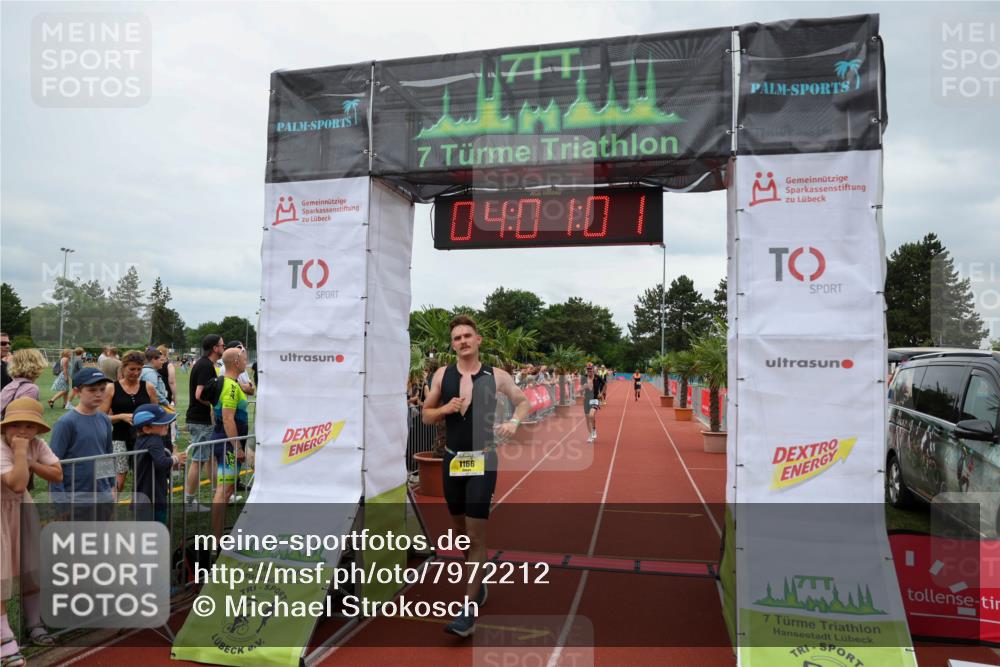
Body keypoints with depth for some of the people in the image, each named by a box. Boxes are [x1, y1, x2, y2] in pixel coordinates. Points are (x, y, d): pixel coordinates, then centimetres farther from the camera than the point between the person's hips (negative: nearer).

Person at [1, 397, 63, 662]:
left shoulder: (37, 445, -9)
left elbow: (57, 475, -14)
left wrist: (30, 462, -24)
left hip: (21, 505, 6)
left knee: (31, 565, 11)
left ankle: (34, 625, 25)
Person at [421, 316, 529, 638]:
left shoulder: (496, 376, -5)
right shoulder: (442, 375, 0)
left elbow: (523, 401, 10)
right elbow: (426, 415, 7)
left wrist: (514, 422, -9)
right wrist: (445, 409, -14)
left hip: (483, 461, -3)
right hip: (452, 460, 3)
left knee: (476, 537, -6)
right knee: (462, 531, 17)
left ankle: (468, 612, 0)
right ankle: (477, 584, 41)